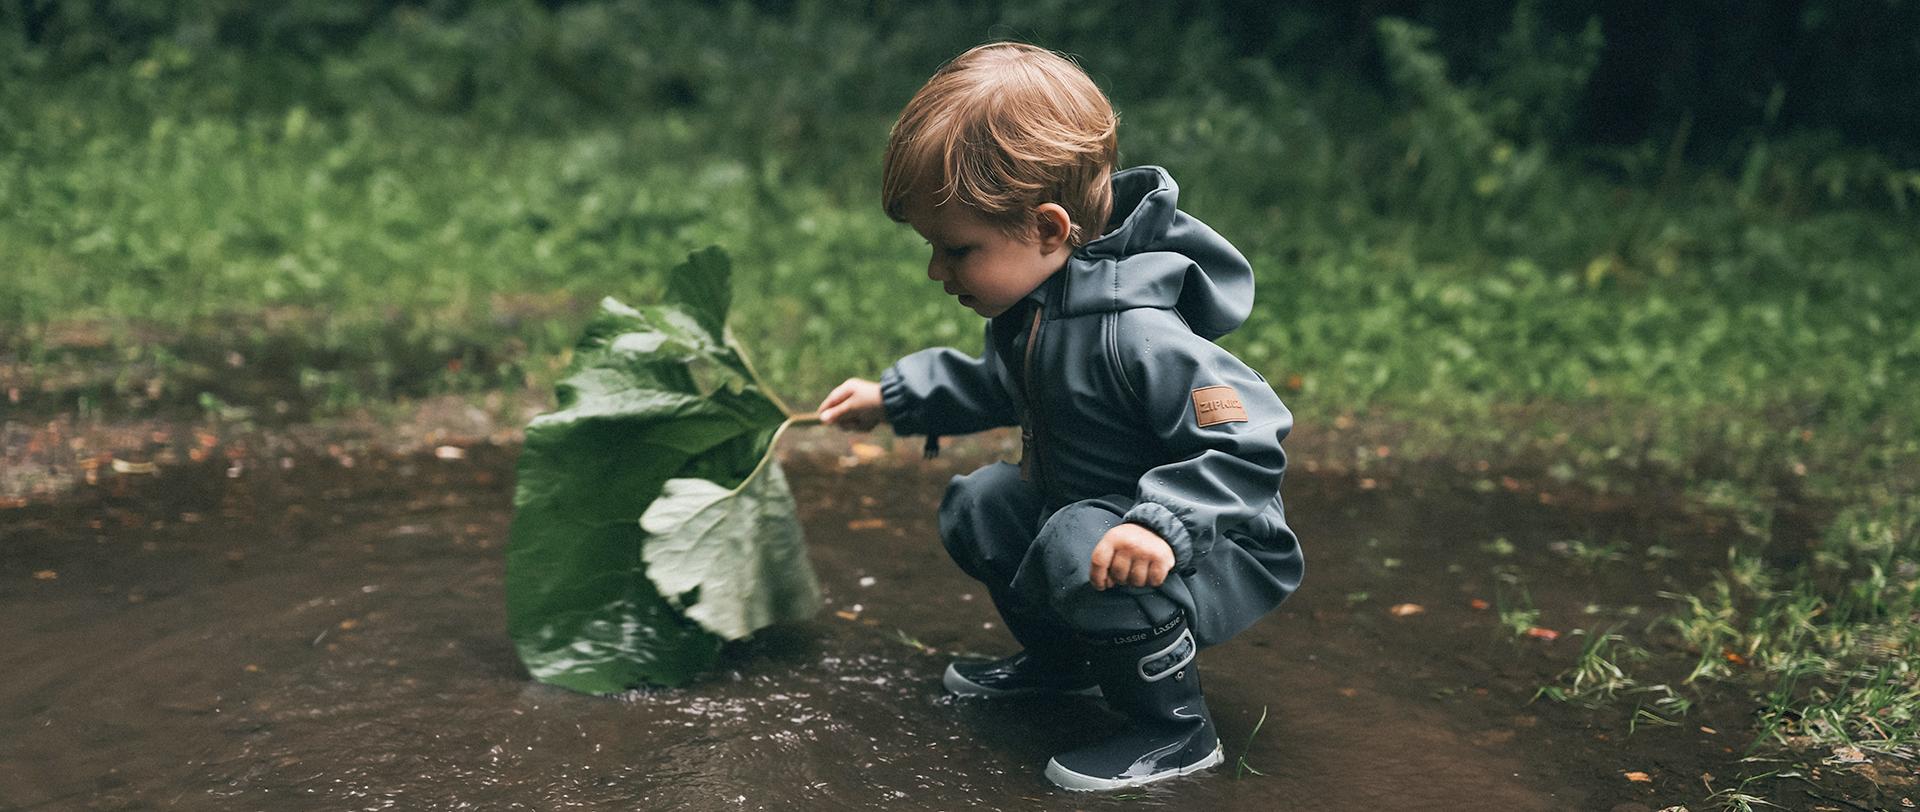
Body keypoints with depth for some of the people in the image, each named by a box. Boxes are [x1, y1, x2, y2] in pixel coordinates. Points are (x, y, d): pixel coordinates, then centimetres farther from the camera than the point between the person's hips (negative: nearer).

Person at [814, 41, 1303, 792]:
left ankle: (1175, 731, -15)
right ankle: (1061, 660, 33)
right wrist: (894, 399, 21)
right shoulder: (1030, 310, -3)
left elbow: (1249, 439, -35)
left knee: (1084, 548, -36)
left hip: (1222, 554, -10)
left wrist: (1162, 526, -47)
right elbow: (1002, 387, 21)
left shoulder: (1137, 334, -35)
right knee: (978, 504, 15)